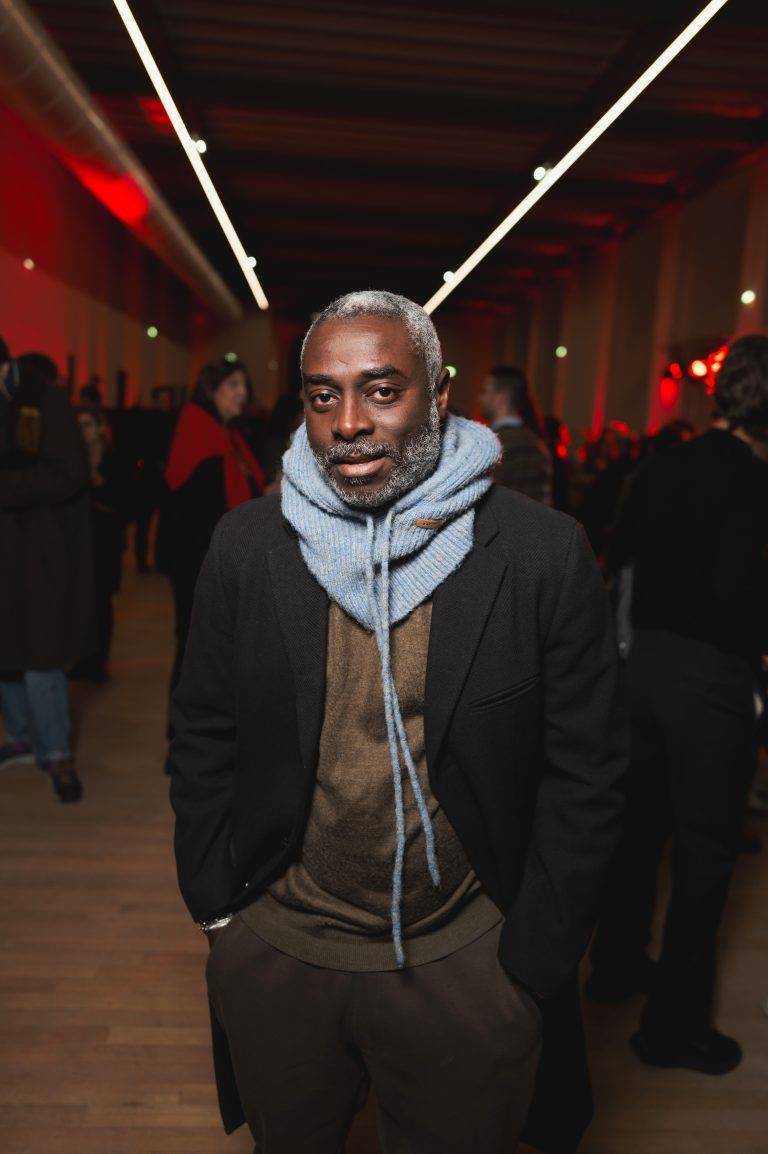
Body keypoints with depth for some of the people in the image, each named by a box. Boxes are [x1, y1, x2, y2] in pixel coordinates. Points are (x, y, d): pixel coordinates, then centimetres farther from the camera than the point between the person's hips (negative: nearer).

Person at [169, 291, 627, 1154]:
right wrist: (211, 900, 1)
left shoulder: (545, 553, -14)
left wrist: (536, 962, -7)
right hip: (273, 952, 3)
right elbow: (203, 734, 1)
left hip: (468, 968, -1)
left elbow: (583, 769, -8)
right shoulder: (247, 542, -7)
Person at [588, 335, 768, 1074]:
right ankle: (674, 1024, 22)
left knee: (642, 819, 22)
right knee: (705, 851, 8)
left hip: (648, 659, 7)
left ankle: (617, 964, 41)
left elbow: (619, 547, 10)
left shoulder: (665, 465, 3)